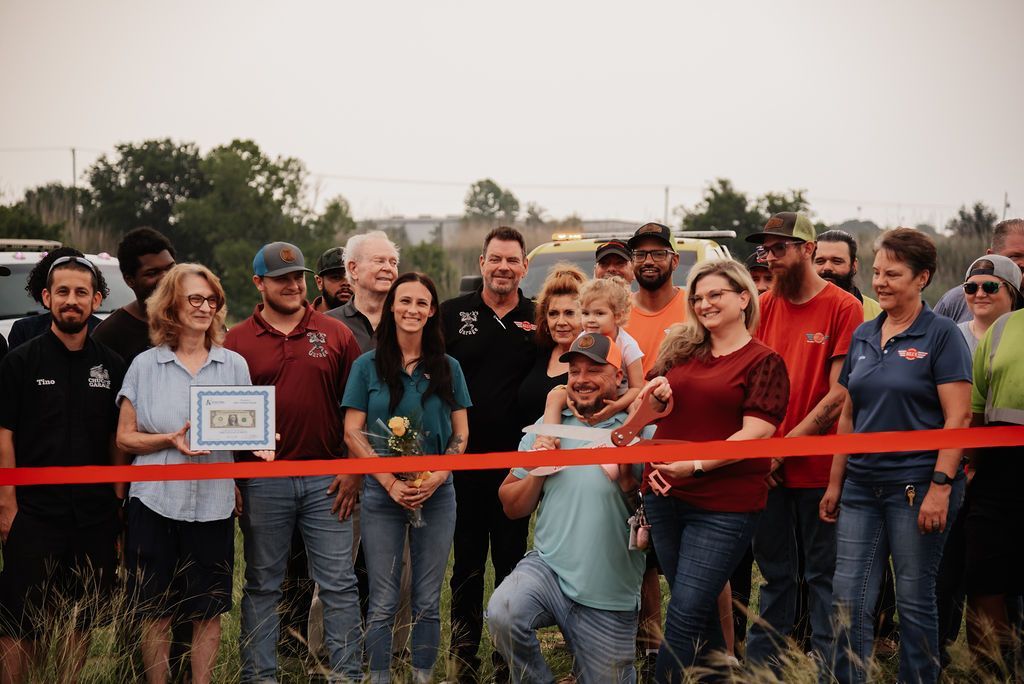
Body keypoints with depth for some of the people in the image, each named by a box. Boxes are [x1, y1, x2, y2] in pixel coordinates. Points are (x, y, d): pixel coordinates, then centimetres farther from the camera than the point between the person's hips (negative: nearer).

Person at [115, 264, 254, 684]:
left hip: (214, 502, 1)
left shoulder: (234, 365, 8)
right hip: (155, 502, -1)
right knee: (156, 612, 4)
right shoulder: (145, 366, 4)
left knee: (208, 611, 6)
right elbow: (125, 437, 2)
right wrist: (171, 440, -14)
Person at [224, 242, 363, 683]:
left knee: (338, 584, 4)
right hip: (262, 484, 0)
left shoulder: (336, 335, 5)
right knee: (262, 586, 9)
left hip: (327, 480, 1)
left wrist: (354, 471, 0)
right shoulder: (237, 341, 3)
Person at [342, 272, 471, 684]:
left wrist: (437, 477, -10)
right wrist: (391, 483, -11)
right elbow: (353, 434, -2)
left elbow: (460, 435, 7)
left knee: (428, 602, 6)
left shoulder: (448, 368, 7)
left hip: (437, 494, 2)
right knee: (383, 603, 1)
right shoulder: (368, 366, 2)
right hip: (381, 494, -1)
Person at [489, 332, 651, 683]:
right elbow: (512, 507, 10)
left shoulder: (641, 432, -3)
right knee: (502, 613, -29)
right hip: (548, 566, 1)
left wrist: (627, 480, -20)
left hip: (610, 598, -1)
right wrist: (538, 470, -6)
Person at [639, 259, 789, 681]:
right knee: (700, 607, 15)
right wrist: (655, 398, -2)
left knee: (685, 612, -8)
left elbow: (756, 433, -14)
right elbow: (648, 411, 21)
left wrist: (697, 465, -22)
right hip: (665, 495, 6)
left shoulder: (763, 362, -5)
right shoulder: (681, 350, 12)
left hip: (724, 504, -6)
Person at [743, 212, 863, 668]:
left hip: (818, 469, -4)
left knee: (823, 574, 4)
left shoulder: (843, 307, -8)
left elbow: (839, 395, -12)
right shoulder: (765, 305, 8)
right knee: (774, 573, 13)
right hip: (766, 471, 5)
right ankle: (760, 662, 22)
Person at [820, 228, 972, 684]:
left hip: (916, 486, -5)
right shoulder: (863, 337, 11)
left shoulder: (941, 335, -6)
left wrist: (941, 486, -18)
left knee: (914, 599, 3)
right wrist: (834, 483, 13)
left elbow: (958, 417, -11)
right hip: (863, 485, 6)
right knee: (848, 598, 4)